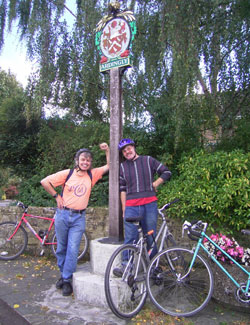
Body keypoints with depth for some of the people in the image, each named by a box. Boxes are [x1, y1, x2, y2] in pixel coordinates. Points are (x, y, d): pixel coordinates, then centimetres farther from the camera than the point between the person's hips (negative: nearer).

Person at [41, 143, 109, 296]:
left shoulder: (92, 174, 2)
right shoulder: (67, 173, -4)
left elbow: (109, 166, 2)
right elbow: (45, 181, -2)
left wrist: (107, 150, -7)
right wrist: (56, 196, -2)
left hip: (79, 217, 0)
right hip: (63, 214, 0)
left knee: (73, 249, -5)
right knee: (62, 247, 13)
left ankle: (67, 280, 11)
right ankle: (63, 274, 34)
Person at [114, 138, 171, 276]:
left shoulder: (148, 160, 8)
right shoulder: (122, 166, 14)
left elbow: (167, 172, 11)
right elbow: (123, 189, 13)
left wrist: (154, 184, 3)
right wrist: (124, 209, 9)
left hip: (149, 204, -1)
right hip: (131, 207, 1)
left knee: (151, 236, 5)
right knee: (130, 238, -5)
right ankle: (125, 266, 4)